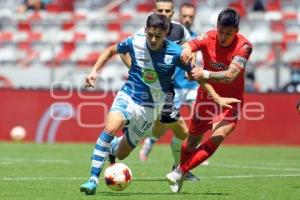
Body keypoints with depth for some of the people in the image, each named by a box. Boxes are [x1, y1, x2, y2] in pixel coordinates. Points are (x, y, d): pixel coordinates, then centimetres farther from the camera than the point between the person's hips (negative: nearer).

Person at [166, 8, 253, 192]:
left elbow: (230, 75, -32)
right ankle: (179, 178, 35)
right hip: (206, 97, 3)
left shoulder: (244, 46, -21)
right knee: (192, 142, 11)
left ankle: (180, 171, -14)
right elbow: (188, 46, -29)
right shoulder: (208, 38, -13)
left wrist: (205, 74, -45)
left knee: (216, 138, -24)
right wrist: (186, 49, -53)